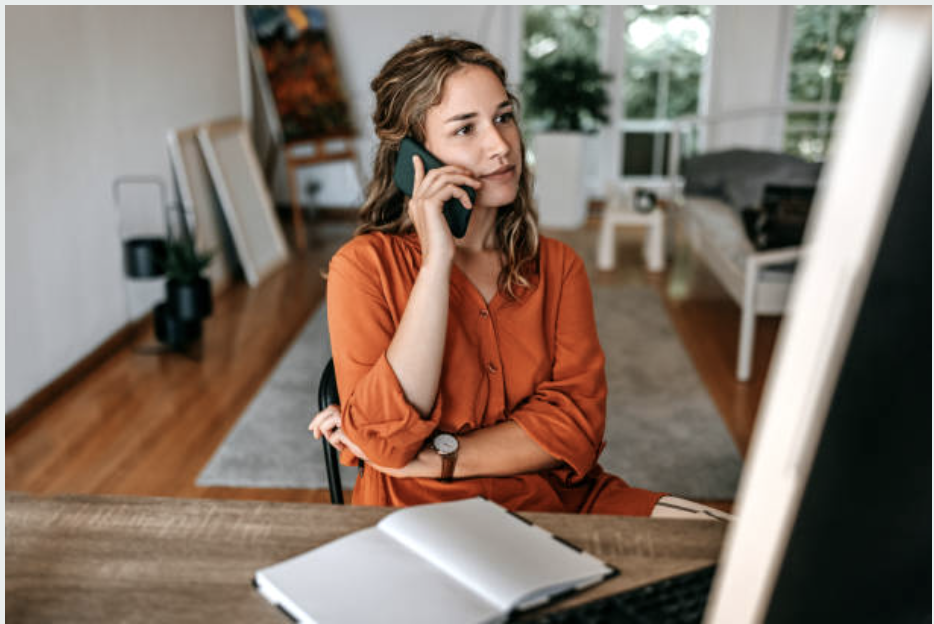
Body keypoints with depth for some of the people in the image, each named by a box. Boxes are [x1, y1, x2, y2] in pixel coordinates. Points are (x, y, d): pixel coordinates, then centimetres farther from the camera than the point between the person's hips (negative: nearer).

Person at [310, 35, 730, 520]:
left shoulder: (557, 266, 8)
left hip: (558, 503, 4)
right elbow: (385, 442, -17)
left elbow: (576, 424, -3)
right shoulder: (365, 266, -4)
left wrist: (432, 458, -15)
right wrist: (437, 259, -19)